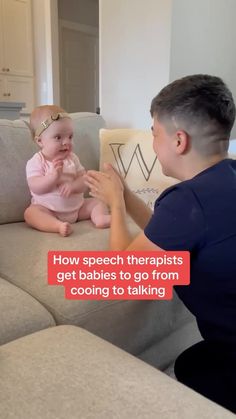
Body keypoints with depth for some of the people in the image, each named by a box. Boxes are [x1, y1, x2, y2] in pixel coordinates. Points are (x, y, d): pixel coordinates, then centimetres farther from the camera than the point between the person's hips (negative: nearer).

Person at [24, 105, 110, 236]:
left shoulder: (72, 158, 3)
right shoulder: (36, 162, -9)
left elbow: (84, 181, -4)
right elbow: (35, 187, -20)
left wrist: (72, 186, -26)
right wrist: (53, 176, -35)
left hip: (77, 207, 4)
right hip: (48, 210, -4)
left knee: (97, 202, -5)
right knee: (31, 212, -30)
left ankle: (100, 218, -31)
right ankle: (58, 226, -49)